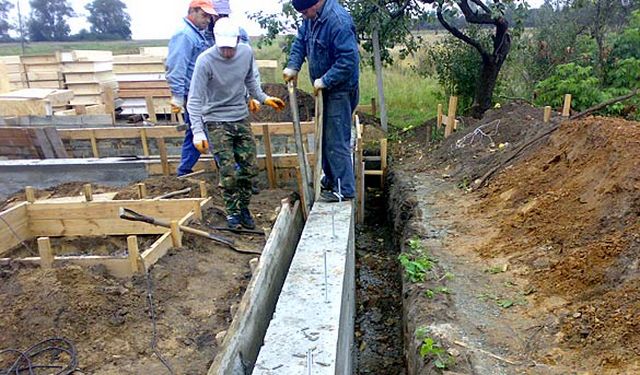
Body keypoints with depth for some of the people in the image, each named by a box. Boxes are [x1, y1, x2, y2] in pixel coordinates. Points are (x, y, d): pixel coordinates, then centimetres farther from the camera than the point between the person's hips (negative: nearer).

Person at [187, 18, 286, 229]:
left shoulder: (247, 52, -5)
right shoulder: (205, 61, -20)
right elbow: (194, 100, -20)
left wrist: (264, 99, 12)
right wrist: (198, 132, -28)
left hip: (242, 118, 5)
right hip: (217, 122, -4)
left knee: (250, 167, 4)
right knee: (229, 172, -7)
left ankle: (244, 207, 23)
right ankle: (232, 212, 12)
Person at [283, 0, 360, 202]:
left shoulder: (338, 21, -24)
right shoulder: (312, 17, 5)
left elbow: (348, 59, -27)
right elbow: (301, 40, 14)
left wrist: (324, 80, -24)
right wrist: (293, 66, -1)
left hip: (340, 89, -10)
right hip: (326, 88, 10)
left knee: (337, 140, -7)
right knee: (326, 136, 17)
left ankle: (344, 189, 3)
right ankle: (330, 179, 32)